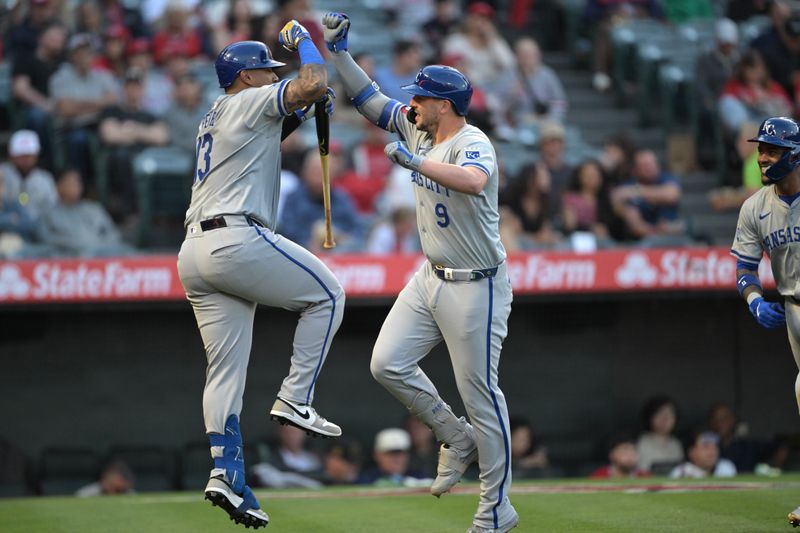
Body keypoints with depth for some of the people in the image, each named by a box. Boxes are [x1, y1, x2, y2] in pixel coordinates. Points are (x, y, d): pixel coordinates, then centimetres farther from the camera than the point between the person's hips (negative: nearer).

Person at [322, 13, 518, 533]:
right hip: (431, 277, 9)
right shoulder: (418, 130, 5)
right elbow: (369, 99, 15)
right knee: (388, 364, 1)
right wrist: (338, 50, 6)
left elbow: (473, 180, -44)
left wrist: (413, 160, -42)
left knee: (480, 393, -3)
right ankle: (457, 439, 19)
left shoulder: (472, 143, -21)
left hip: (476, 288, -9)